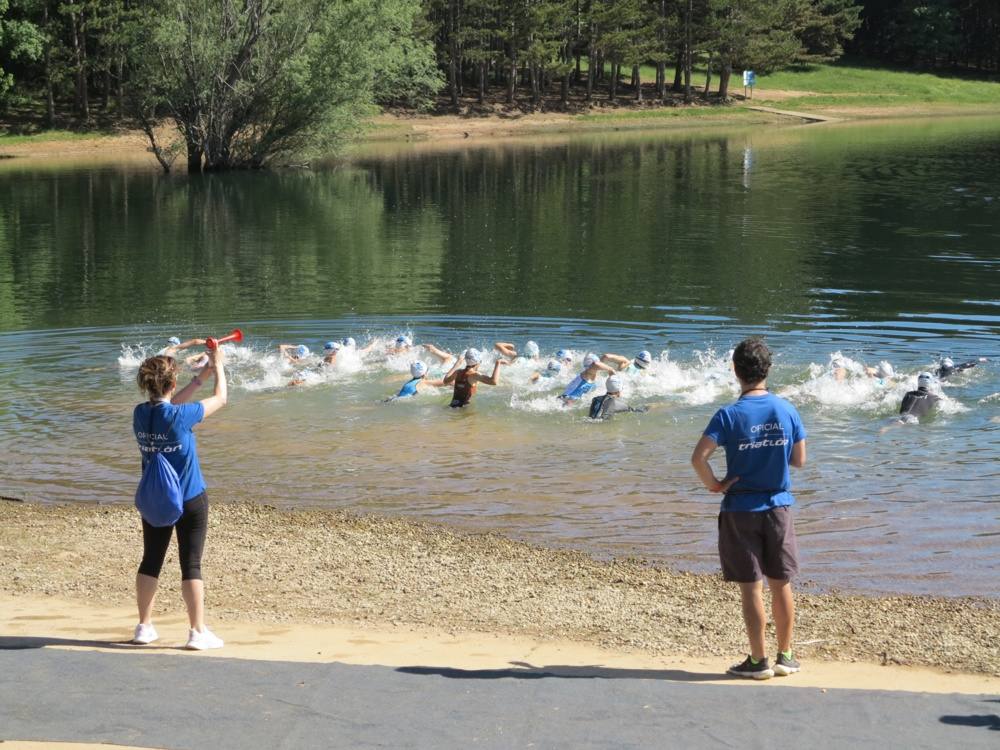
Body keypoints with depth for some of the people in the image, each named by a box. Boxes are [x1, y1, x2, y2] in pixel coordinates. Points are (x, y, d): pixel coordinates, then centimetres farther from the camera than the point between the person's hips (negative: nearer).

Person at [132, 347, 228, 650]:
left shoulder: (141, 414, -5)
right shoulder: (181, 415, -21)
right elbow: (220, 399, -6)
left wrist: (203, 374, 19)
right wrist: (218, 366, 10)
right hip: (190, 500, -5)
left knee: (151, 561, 15)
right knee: (191, 565, 0)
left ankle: (144, 626, 21)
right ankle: (198, 631, 3)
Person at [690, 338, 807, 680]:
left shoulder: (729, 415, -13)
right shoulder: (786, 410, -3)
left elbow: (698, 457, -23)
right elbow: (799, 460, 4)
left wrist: (714, 485, -8)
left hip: (741, 509, -3)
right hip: (778, 505, 3)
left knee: (751, 588, 3)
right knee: (781, 584, 12)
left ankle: (758, 661, 8)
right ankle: (785, 656, 20)